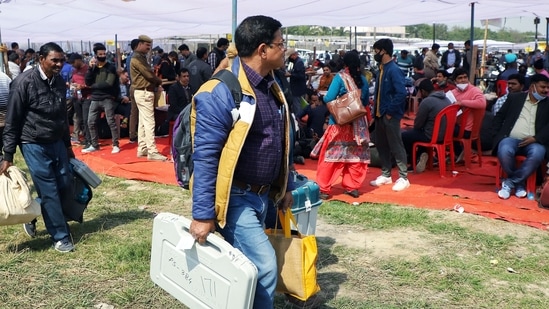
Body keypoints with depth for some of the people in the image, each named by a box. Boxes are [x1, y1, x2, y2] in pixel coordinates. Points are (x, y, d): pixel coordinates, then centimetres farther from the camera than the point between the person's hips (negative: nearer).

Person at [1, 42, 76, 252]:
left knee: (64, 185, 7)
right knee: (49, 191, -2)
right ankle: (60, 237, 11)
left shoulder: (59, 82, 4)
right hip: (34, 145, -7)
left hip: (57, 143, 7)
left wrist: (68, 145, 21)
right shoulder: (24, 83, -16)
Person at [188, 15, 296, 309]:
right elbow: (205, 156, -21)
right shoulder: (221, 92, -20)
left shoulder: (271, 87, 7)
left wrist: (286, 186, 20)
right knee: (264, 266, -10)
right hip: (235, 197, -8)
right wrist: (203, 214, -21)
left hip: (262, 196, 8)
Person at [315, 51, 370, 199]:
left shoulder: (340, 77, -11)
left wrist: (324, 98, 5)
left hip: (339, 122, -4)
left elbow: (328, 99, -15)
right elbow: (366, 101, 10)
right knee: (355, 155, 13)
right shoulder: (363, 79, 3)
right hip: (358, 123, 4)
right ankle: (352, 187, 19)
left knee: (331, 154, 1)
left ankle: (323, 189, 4)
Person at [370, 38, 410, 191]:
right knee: (381, 146, 15)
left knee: (396, 147, -2)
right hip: (380, 114, 9)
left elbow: (401, 93, -23)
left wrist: (390, 112, -19)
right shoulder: (381, 69, 10)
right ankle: (386, 175, 26)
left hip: (390, 115, -9)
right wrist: (376, 110, 11)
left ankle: (403, 178, 6)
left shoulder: (394, 70, -17)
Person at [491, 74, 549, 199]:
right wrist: (496, 136, 1)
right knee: (504, 151, -35)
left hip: (533, 142, 1)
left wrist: (536, 138, -12)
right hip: (511, 139, 0)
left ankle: (510, 182, -18)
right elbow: (499, 117, 14)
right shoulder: (514, 97, 14)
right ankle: (519, 183, -9)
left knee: (538, 154, -35)